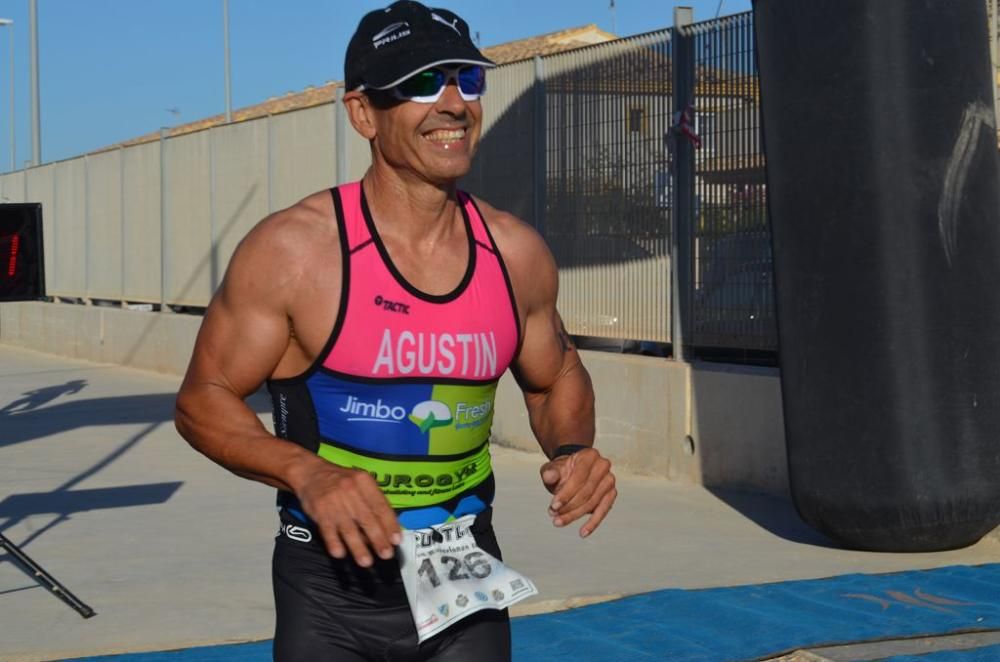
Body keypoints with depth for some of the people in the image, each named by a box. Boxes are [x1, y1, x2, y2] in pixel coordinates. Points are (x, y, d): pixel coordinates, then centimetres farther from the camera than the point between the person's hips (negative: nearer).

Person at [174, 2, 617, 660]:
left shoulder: (517, 254, -2)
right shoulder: (294, 249, -14)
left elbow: (558, 378, 15)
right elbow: (204, 399, -8)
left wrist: (573, 449, -6)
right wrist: (305, 472, -25)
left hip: (469, 581, 3)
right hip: (335, 589, -3)